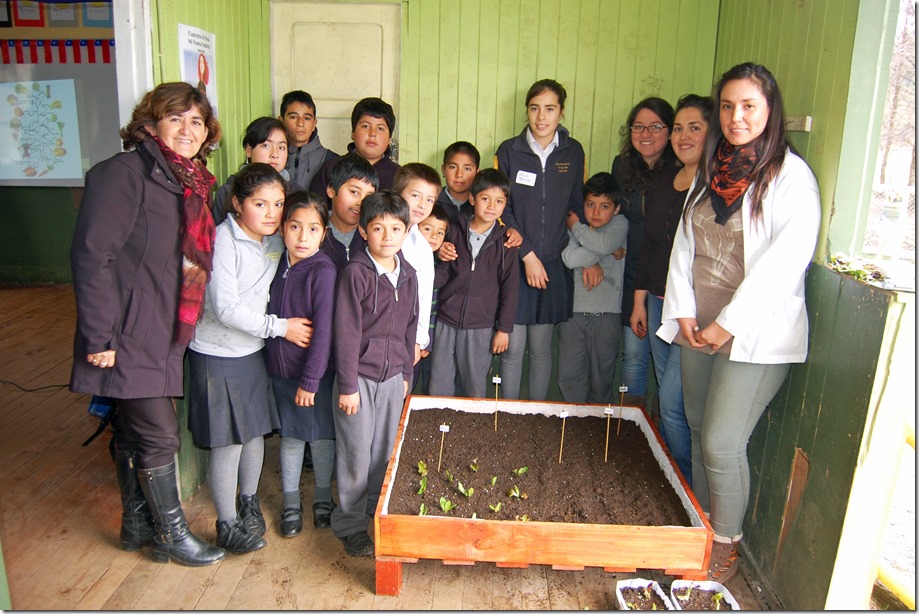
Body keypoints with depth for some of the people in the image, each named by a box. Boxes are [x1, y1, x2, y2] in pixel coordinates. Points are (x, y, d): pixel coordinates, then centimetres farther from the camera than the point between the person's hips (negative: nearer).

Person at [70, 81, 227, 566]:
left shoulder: (193, 185, 11)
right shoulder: (125, 172, -13)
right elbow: (92, 255, -18)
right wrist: (100, 337, -20)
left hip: (162, 334, 8)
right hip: (127, 335, -8)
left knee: (133, 431, 19)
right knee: (159, 433, 1)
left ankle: (137, 524, 34)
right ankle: (172, 533, 20)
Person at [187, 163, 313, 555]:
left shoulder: (276, 240, 1)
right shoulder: (223, 240, -19)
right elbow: (226, 308, -22)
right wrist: (280, 327, -18)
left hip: (254, 349, 6)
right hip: (218, 354, -6)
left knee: (255, 430, 16)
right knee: (228, 440, 2)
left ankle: (249, 501, 38)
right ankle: (228, 525, 19)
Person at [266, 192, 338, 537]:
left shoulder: (323, 270, -19)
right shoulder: (277, 265, 0)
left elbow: (324, 329, -20)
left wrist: (310, 379, -18)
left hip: (316, 370, -4)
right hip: (281, 369, 5)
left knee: (321, 436, 11)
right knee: (290, 436, 16)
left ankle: (323, 498, 33)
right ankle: (290, 503, 33)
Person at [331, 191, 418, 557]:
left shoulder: (407, 274, 5)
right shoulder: (356, 272, -14)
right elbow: (346, 331, -14)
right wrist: (348, 385, -14)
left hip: (393, 376, 5)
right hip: (359, 376, -5)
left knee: (386, 450, 15)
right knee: (355, 455, 4)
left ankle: (378, 508, 37)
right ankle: (349, 525, 22)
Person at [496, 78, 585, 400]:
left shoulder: (573, 152, 5)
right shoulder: (508, 151, -1)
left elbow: (578, 206, 13)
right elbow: (501, 208, -3)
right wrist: (527, 255, -10)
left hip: (553, 264, 2)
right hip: (514, 262, -1)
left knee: (541, 347, 9)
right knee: (513, 347, 1)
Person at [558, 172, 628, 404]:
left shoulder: (620, 224, 3)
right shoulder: (572, 227, 4)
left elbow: (604, 243, -20)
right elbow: (570, 258, -16)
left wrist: (576, 227, -5)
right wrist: (611, 252, -11)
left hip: (606, 314, -1)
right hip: (572, 310, 1)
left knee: (601, 378, 9)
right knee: (569, 377, 4)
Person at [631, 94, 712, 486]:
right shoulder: (662, 180, 12)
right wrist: (640, 300, 16)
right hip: (659, 303, 7)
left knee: (673, 401, -5)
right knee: (666, 393, 15)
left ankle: (688, 489, 14)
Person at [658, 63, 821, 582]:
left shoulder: (791, 175, -9)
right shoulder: (711, 170, 12)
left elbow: (785, 261, -16)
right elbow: (685, 243, 11)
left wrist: (729, 324, -15)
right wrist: (684, 311, 1)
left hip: (754, 334, -6)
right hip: (698, 327, 6)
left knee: (722, 444, -5)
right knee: (699, 431, 13)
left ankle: (727, 545, 17)